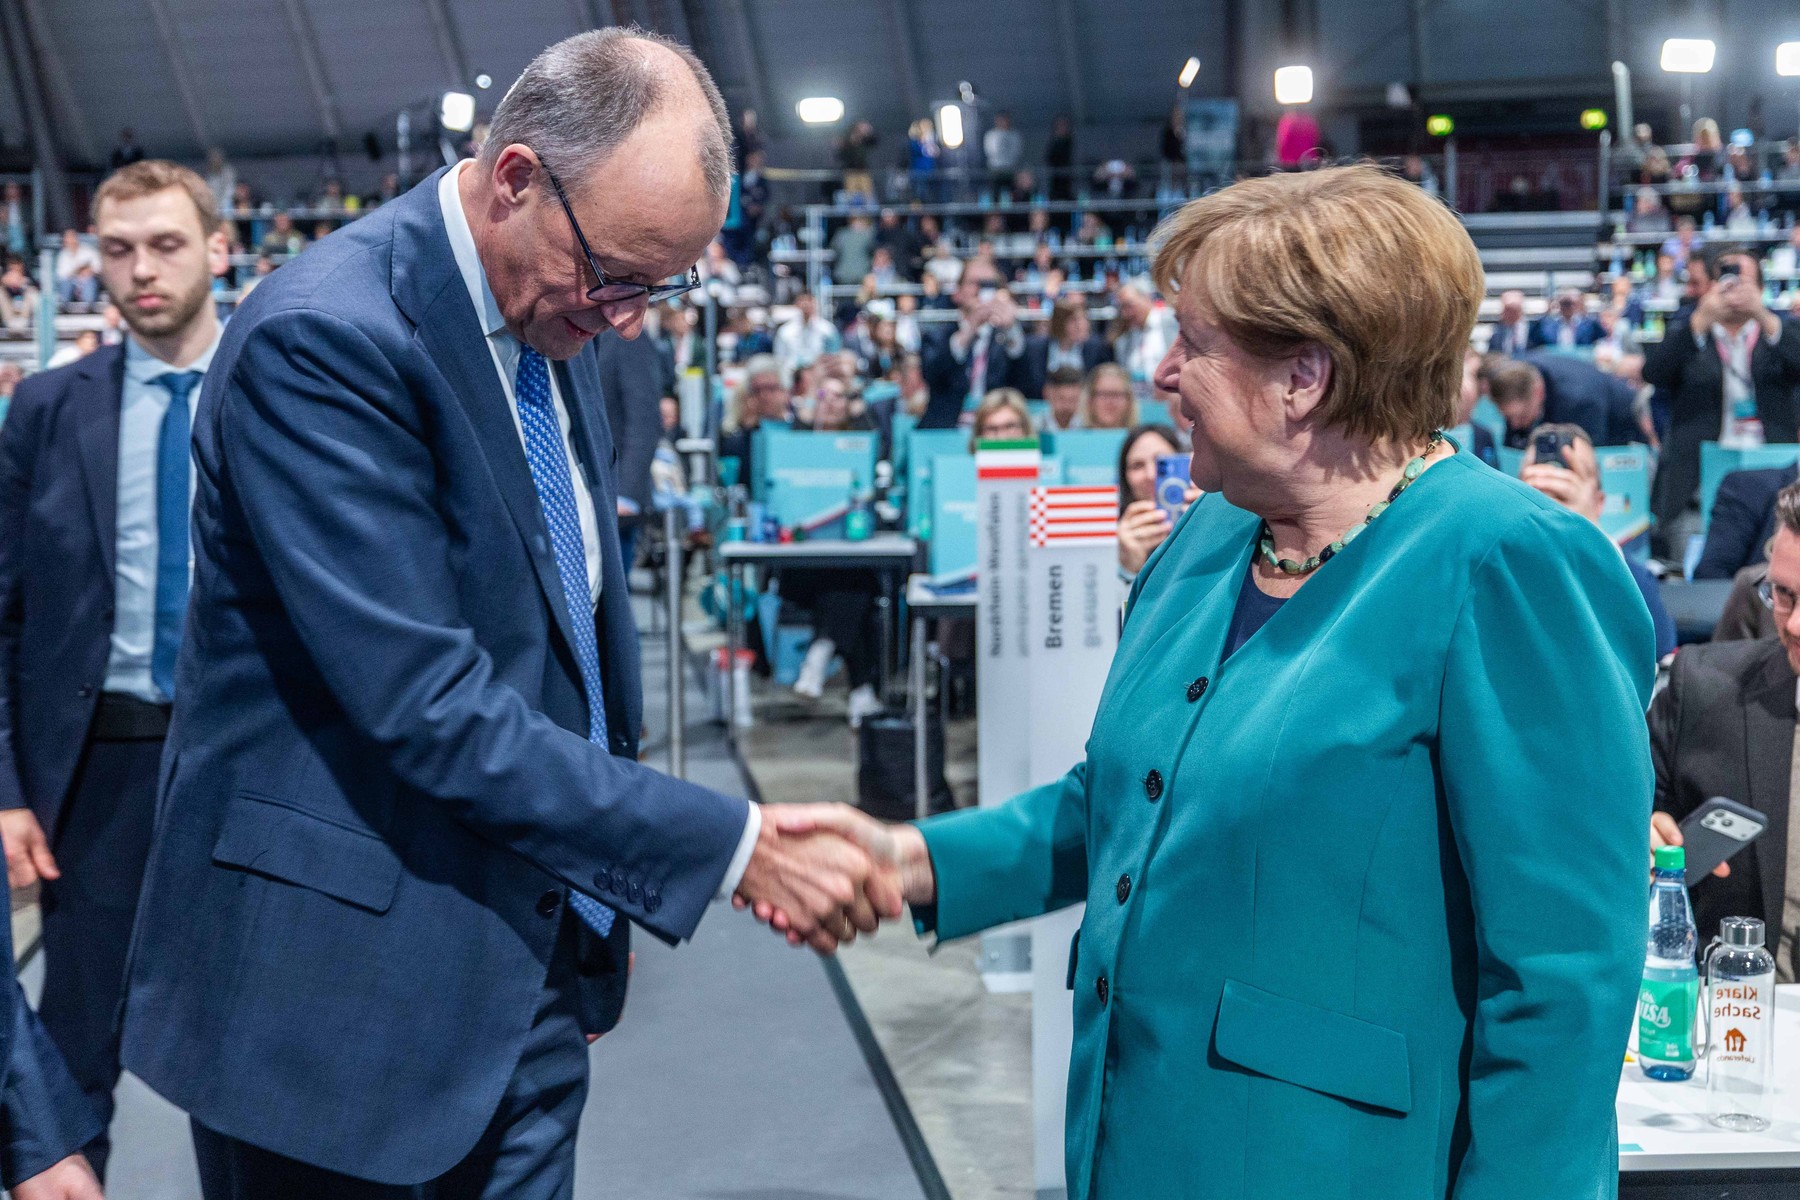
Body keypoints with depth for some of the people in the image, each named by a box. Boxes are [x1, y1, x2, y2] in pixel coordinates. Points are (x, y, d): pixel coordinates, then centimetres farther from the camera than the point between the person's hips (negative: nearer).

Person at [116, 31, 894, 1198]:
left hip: (531, 971, 8)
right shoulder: (325, 337, -21)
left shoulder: (550, 320, 6)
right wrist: (737, 845, -23)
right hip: (352, 986, -7)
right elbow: (431, 708, -25)